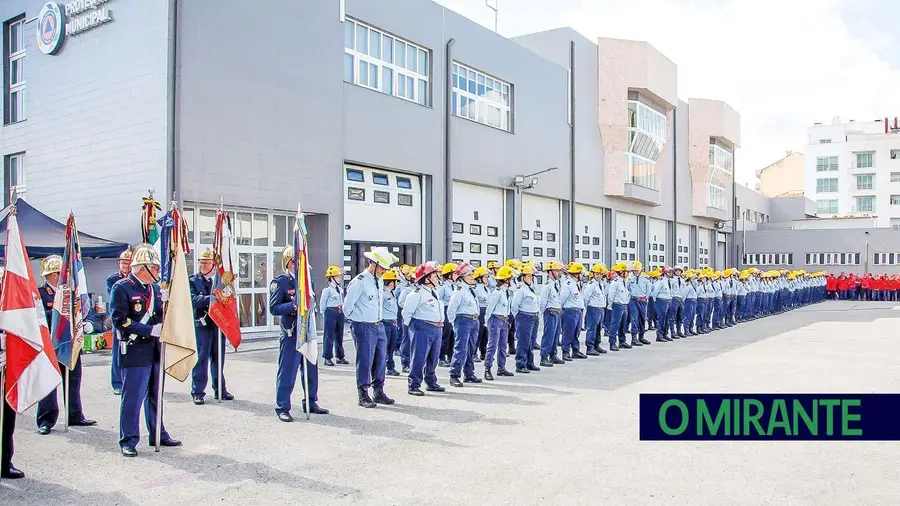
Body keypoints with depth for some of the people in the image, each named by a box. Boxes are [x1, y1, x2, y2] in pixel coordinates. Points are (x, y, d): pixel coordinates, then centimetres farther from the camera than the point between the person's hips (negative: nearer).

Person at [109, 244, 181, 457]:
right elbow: (119, 320, -16)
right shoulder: (122, 288, -9)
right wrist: (149, 330, -19)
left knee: (155, 396, 15)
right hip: (135, 351, -7)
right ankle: (128, 441, 9)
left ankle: (158, 435, 25)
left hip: (155, 350, 7)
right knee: (133, 398, -2)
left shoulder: (154, 288, 13)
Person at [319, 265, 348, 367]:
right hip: (330, 312, -7)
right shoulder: (327, 289, -9)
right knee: (329, 336, -3)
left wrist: (342, 311, 9)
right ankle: (327, 358, 3)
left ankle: (340, 357, 21)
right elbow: (322, 303, -5)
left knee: (339, 335, 12)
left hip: (340, 313, 7)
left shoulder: (340, 289, 12)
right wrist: (325, 315, -2)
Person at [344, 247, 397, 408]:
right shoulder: (359, 282, -15)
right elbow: (347, 305, -13)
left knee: (381, 359, 11)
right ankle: (363, 395, 9)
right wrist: (355, 321, 0)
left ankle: (379, 393, 22)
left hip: (379, 326, 8)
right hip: (364, 328, -8)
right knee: (365, 361, -2)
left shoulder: (379, 281, 11)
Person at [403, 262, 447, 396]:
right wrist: (411, 325, -2)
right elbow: (407, 311, -12)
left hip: (436, 329, 9)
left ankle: (431, 382, 28)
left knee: (433, 358, 15)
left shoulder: (434, 292, 15)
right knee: (419, 358, -7)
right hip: (422, 329, -9)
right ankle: (413, 385, -1)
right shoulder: (418, 293, -13)